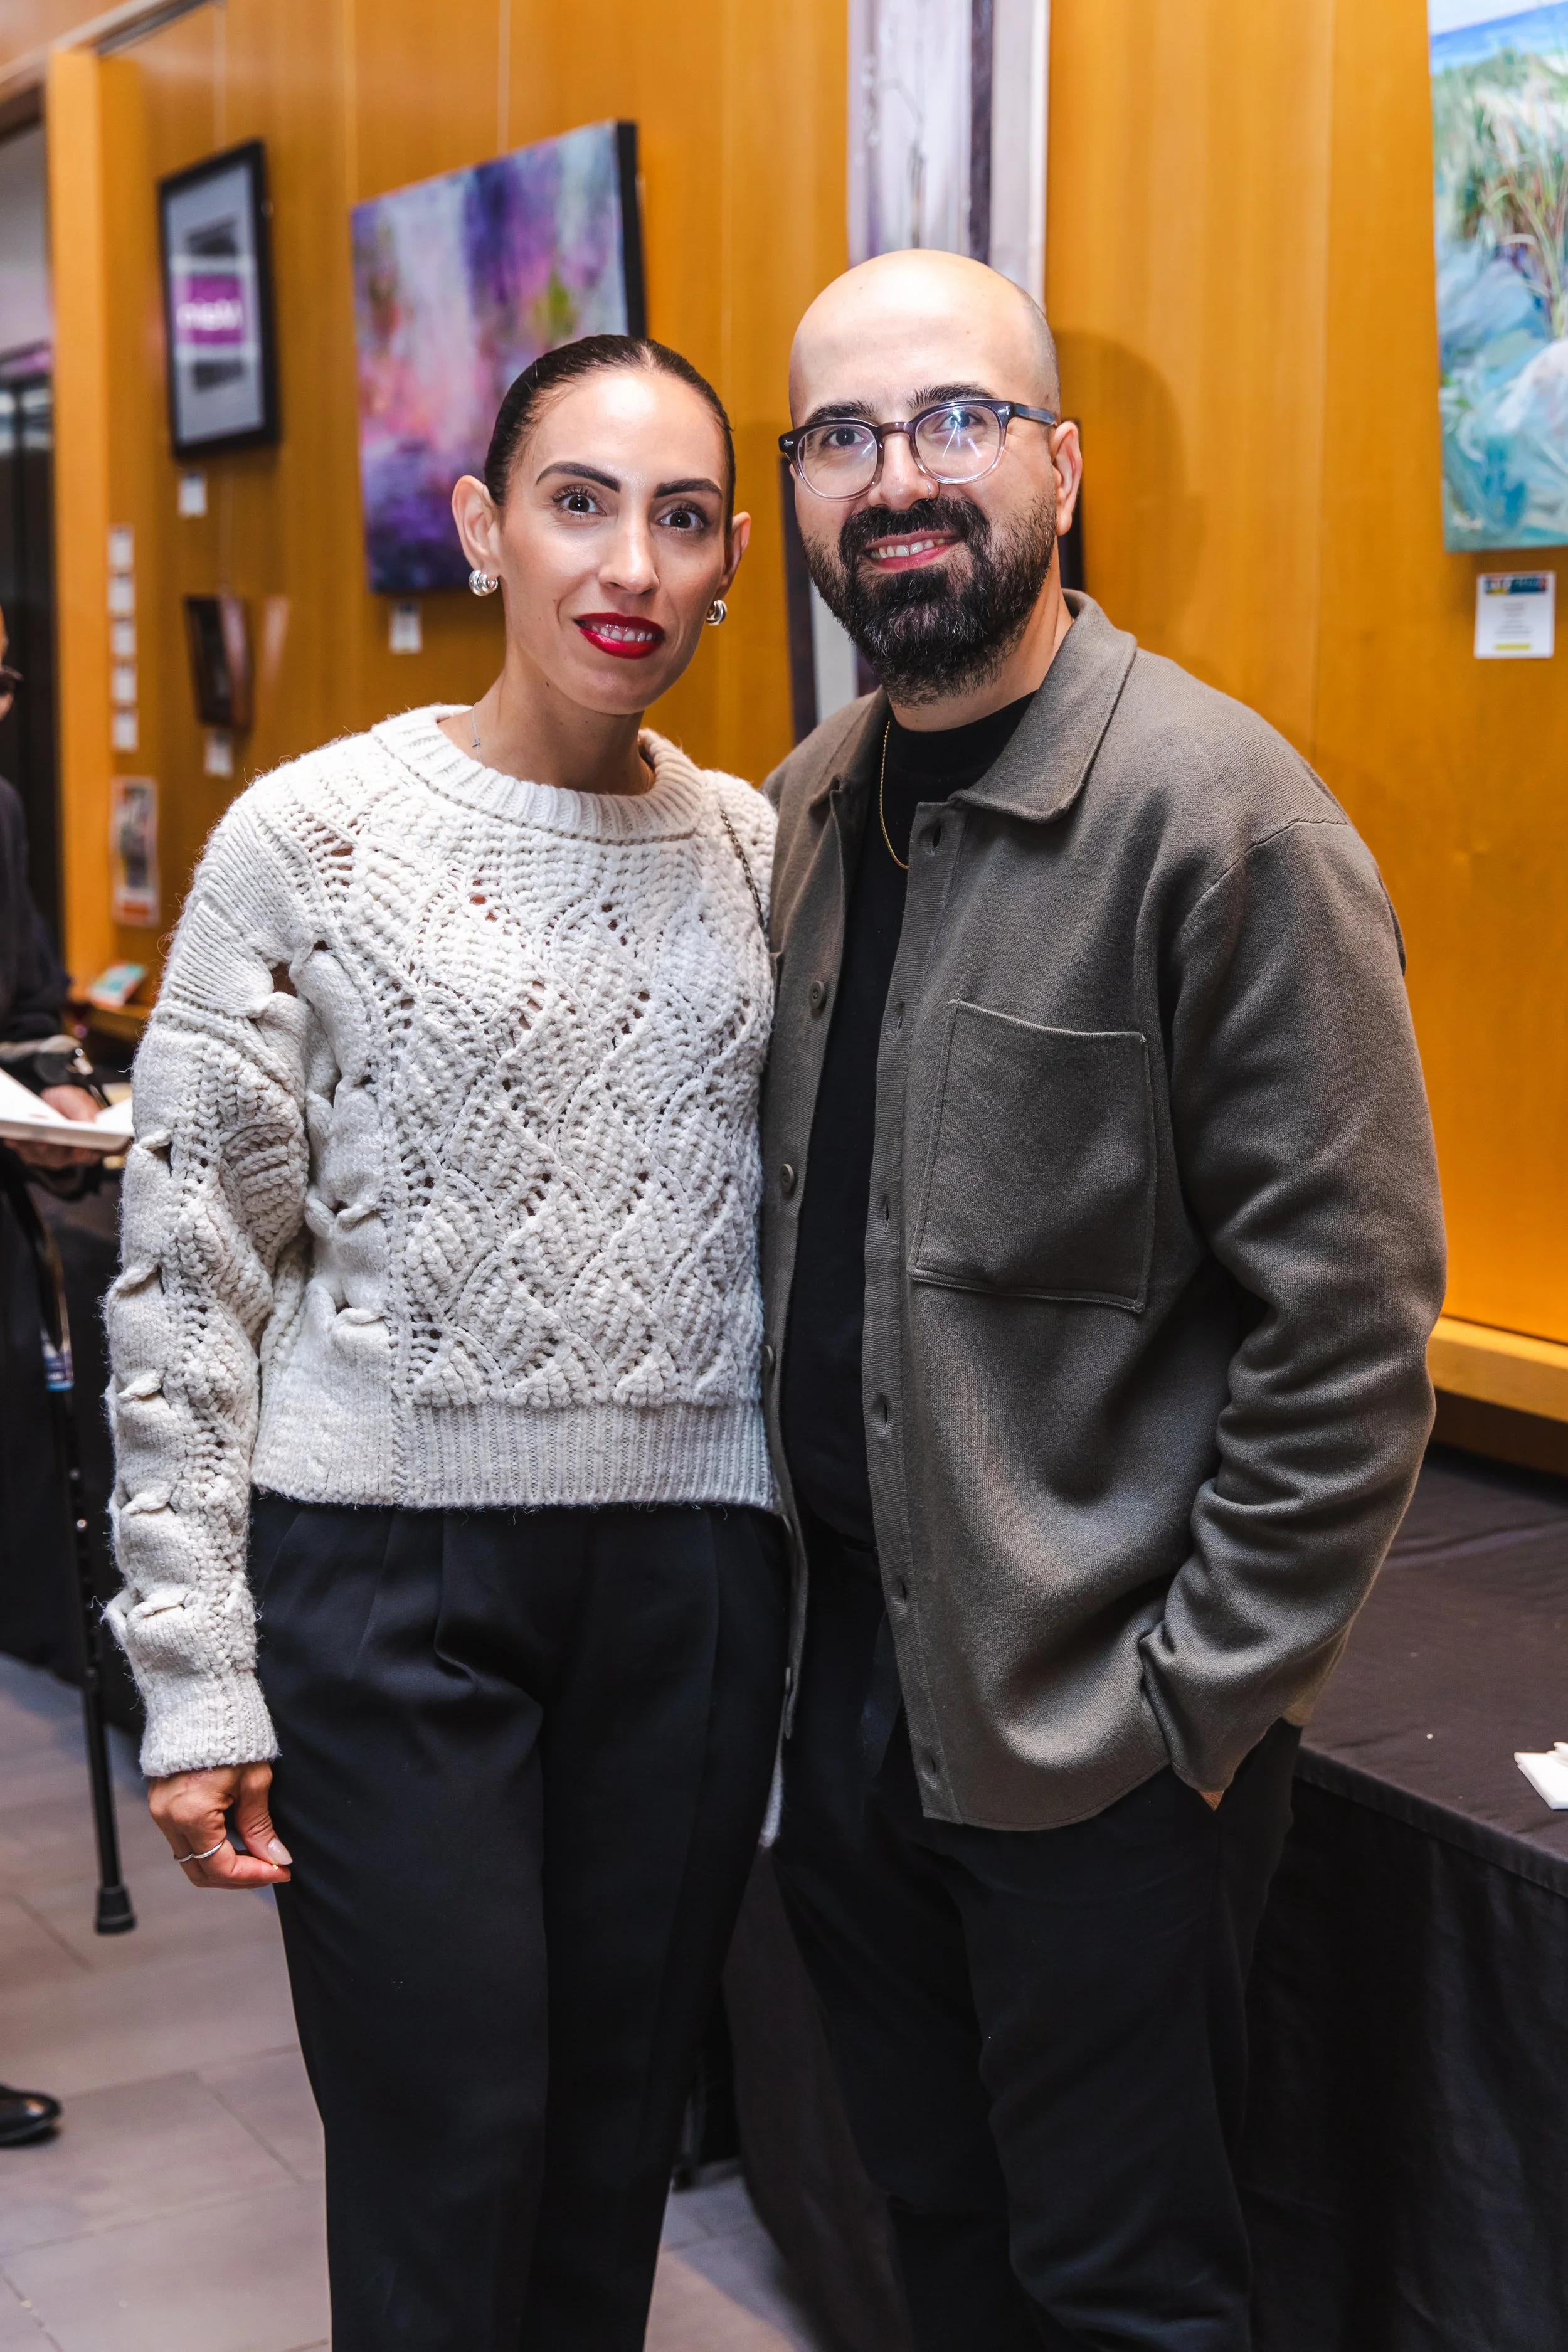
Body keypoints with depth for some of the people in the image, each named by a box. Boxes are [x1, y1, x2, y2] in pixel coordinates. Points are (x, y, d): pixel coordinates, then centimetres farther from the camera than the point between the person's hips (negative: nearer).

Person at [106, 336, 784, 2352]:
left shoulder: (757, 850, 6)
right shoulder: (311, 838, -6)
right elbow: (186, 1268, -5)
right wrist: (194, 1674, -7)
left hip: (693, 1563, 4)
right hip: (391, 1565, -3)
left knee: (622, 2120, 14)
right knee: (446, 2150, 3)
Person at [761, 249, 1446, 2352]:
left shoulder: (1221, 812, -16)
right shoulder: (810, 808, 7)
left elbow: (1350, 1319, -17)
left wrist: (1204, 1706, -15)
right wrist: (795, 1600, 11)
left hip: (1096, 1728, -6)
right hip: (842, 1670, 7)